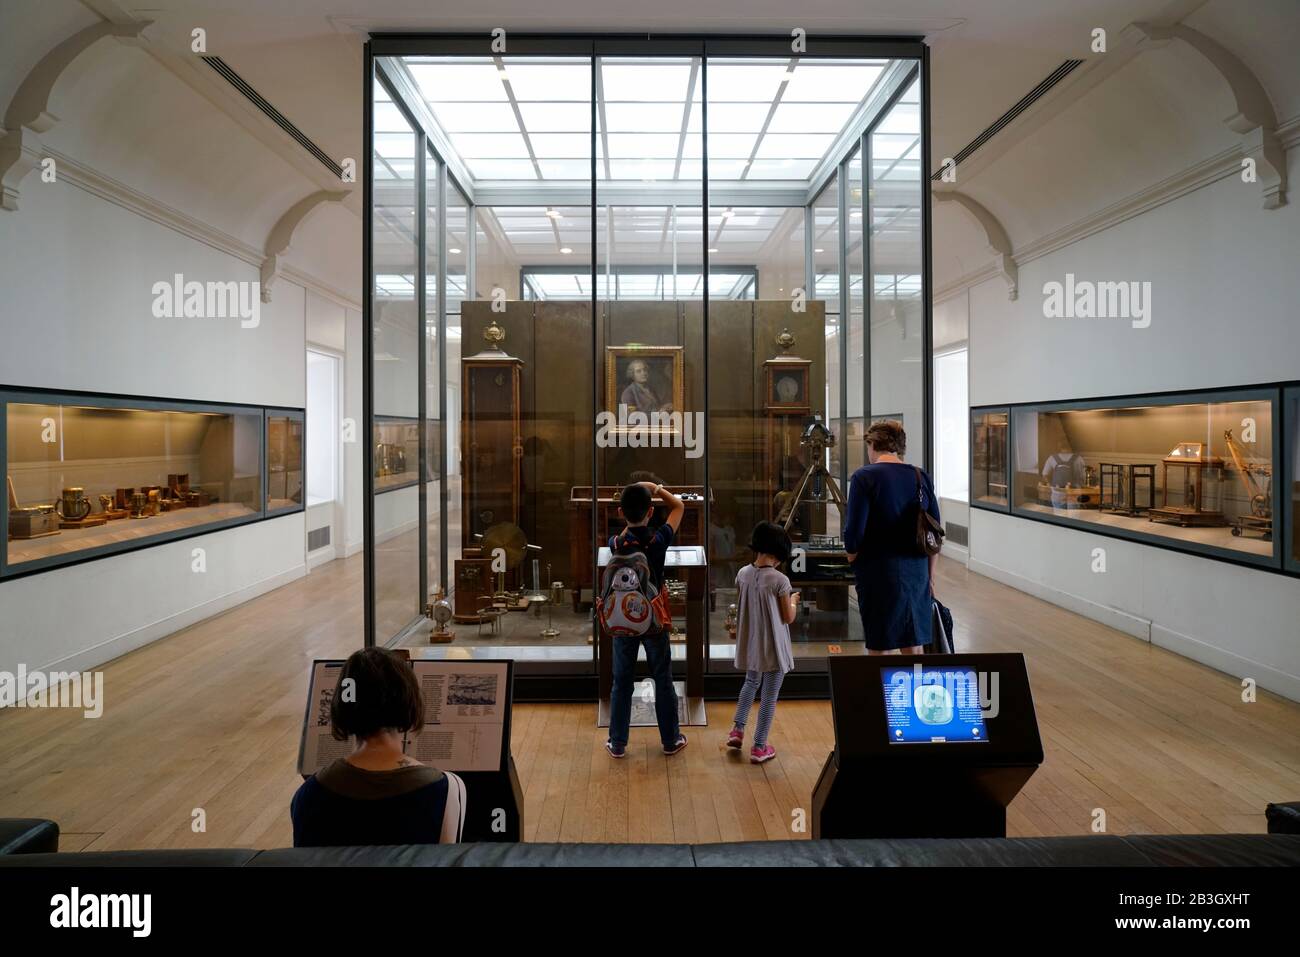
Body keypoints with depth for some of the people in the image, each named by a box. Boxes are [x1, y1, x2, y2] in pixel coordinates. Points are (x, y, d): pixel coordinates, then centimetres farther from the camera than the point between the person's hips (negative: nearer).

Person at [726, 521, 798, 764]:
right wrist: (794, 601, 8)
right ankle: (759, 748, 17)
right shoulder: (780, 580, -20)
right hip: (773, 648, -5)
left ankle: (737, 729, 27)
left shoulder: (743, 574, -5)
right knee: (769, 697, 8)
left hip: (750, 645, 5)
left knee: (751, 683, 29)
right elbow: (789, 617, -11)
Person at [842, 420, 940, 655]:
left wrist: (851, 557, 5)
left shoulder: (864, 477, -9)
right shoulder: (921, 477, 6)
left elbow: (855, 530, -14)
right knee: (914, 647, 14)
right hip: (917, 571, 5)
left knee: (879, 648, 5)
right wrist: (930, 575, 18)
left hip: (879, 573, -5)